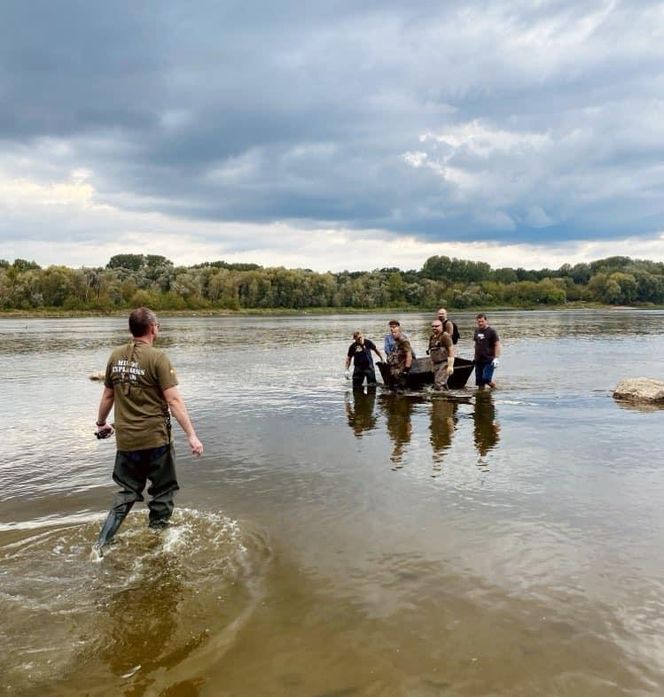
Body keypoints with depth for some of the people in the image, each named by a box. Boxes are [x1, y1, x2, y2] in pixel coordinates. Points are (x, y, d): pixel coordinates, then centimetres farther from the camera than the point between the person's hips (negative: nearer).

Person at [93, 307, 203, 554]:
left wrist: (101, 423, 30)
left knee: (127, 492, 19)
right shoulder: (157, 358, -14)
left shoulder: (116, 357, 3)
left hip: (125, 440, 5)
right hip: (155, 439, -5)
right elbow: (173, 401, -17)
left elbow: (107, 396, 13)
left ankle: (101, 543, 16)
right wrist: (191, 435, -15)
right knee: (163, 490, 14)